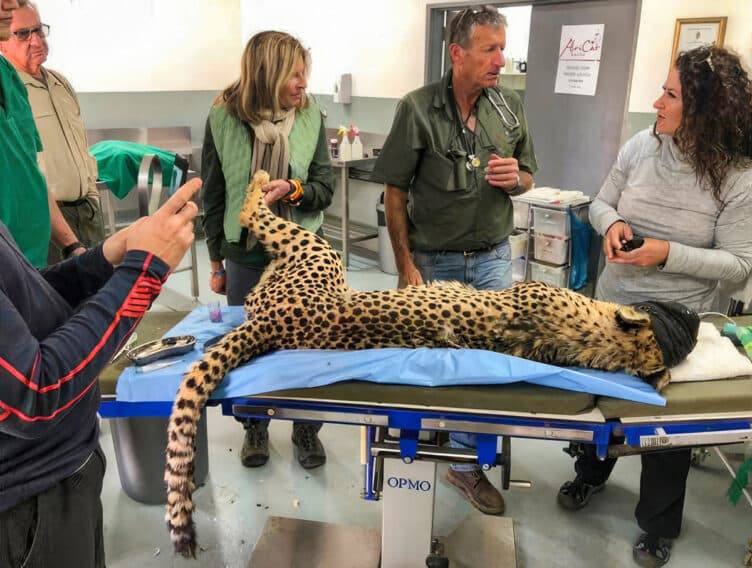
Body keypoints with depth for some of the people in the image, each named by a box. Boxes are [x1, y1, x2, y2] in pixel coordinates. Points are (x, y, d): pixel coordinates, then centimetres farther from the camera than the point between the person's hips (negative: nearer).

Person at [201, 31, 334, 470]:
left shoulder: (310, 116, -5)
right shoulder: (223, 119, -8)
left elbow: (326, 189, -3)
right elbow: (213, 196, 0)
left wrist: (292, 189, -25)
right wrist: (216, 261, 4)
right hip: (246, 255, 0)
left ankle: (307, 428, 31)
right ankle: (255, 427, 35)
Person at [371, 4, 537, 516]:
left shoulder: (511, 106, 2)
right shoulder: (419, 109, -10)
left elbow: (527, 180, 13)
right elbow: (396, 193, -7)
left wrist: (514, 179, -12)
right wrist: (406, 266, -10)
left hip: (492, 258, 3)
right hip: (434, 261, -3)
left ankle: (467, 462, 26)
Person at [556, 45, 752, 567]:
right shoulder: (640, 147, -8)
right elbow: (601, 202, 4)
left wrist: (669, 254, -27)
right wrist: (612, 223, -18)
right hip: (613, 303, 4)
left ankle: (659, 525, 38)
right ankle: (591, 474, 52)